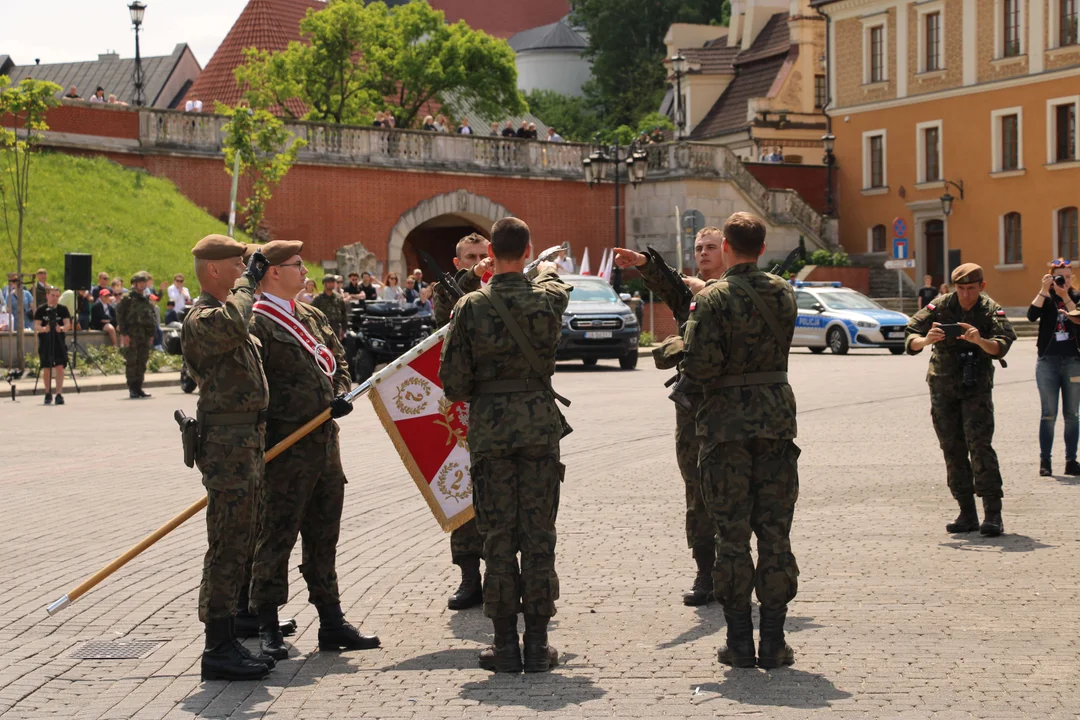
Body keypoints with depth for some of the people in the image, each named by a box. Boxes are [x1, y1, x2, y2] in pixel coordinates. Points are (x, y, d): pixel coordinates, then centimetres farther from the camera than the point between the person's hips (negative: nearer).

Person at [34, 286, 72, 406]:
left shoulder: (63, 309, 1)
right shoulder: (41, 310, 0)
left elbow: (68, 324, -9)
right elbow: (36, 326, -8)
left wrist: (61, 328, -31)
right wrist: (44, 329, -30)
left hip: (59, 342, 0)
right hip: (45, 343, 0)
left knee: (59, 367, -11)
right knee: (46, 369, 4)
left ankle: (59, 394, -12)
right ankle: (48, 394, 18)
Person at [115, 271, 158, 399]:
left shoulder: (147, 299, 16)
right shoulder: (127, 298, -3)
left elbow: (153, 316, 20)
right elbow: (119, 315, -7)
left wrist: (152, 334, 13)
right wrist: (124, 333, -13)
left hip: (145, 334, 6)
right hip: (132, 334, -6)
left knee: (142, 362, 6)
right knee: (131, 361, -6)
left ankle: (138, 388, 13)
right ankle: (132, 389, -3)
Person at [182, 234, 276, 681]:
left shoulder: (226, 310, 20)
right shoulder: (201, 319, -13)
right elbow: (234, 326, -37)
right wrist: (247, 281, -20)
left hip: (247, 442, 11)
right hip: (228, 445, -10)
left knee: (239, 543, 13)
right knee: (227, 544, -10)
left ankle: (228, 640, 20)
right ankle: (218, 649, -8)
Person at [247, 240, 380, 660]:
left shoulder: (311, 316, 16)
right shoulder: (256, 324, -11)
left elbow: (337, 361, 23)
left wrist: (341, 396, 2)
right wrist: (260, 446, -19)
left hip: (325, 442, 8)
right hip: (285, 449, -8)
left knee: (324, 535, 13)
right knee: (276, 536, -2)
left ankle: (332, 623, 20)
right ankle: (268, 629, 6)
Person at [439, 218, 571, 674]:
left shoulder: (470, 307, -8)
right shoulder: (548, 299, -3)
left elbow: (452, 382, -7)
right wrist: (548, 271, 48)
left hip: (489, 427, -1)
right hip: (540, 424, 1)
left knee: (498, 537, 4)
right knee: (538, 536, 5)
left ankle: (505, 645, 6)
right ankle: (537, 644, 8)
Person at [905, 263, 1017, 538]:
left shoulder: (991, 310, -7)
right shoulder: (940, 306, -4)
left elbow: (1001, 346, -21)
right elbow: (911, 339, -10)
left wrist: (980, 340, -42)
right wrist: (926, 340, -33)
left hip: (976, 387, -3)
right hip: (943, 387, 3)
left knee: (979, 445, -16)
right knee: (952, 450, 4)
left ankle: (993, 513, -16)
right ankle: (967, 515, 11)